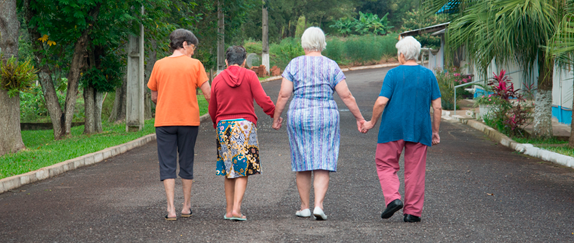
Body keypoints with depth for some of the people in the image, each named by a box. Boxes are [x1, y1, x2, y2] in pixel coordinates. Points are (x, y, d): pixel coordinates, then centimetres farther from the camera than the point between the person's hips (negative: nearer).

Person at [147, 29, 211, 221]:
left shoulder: (159, 65, 3)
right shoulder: (195, 64, -3)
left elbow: (154, 97, 9)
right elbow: (208, 94, -6)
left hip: (164, 120, 0)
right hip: (189, 119, 0)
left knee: (167, 164, 1)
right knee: (186, 163, 13)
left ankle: (171, 208, -8)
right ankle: (187, 206, 20)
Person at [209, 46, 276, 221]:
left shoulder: (218, 79, 6)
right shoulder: (249, 76, -1)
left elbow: (212, 109, 12)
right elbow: (262, 100, -8)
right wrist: (275, 114, 9)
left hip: (223, 126, 3)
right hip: (245, 125, -3)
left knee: (228, 170, 11)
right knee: (243, 170, 0)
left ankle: (229, 210, 12)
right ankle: (236, 209, -11)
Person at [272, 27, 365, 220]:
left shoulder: (294, 65, -1)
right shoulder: (331, 66, -1)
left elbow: (284, 95, -4)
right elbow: (346, 96, -3)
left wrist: (276, 117, 7)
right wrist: (359, 117, 5)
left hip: (299, 116, 1)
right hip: (325, 117, -1)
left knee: (302, 165, 10)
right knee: (322, 165, 1)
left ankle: (304, 207, 16)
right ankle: (319, 205, -13)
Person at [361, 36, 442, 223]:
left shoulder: (393, 74, -6)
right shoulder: (428, 75, 3)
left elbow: (381, 102, -11)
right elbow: (437, 107, 2)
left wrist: (372, 122, 3)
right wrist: (435, 131, 11)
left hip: (393, 128, -3)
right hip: (419, 130, 3)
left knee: (386, 165, 11)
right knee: (415, 171, 7)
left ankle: (393, 198, -9)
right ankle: (413, 211, 8)